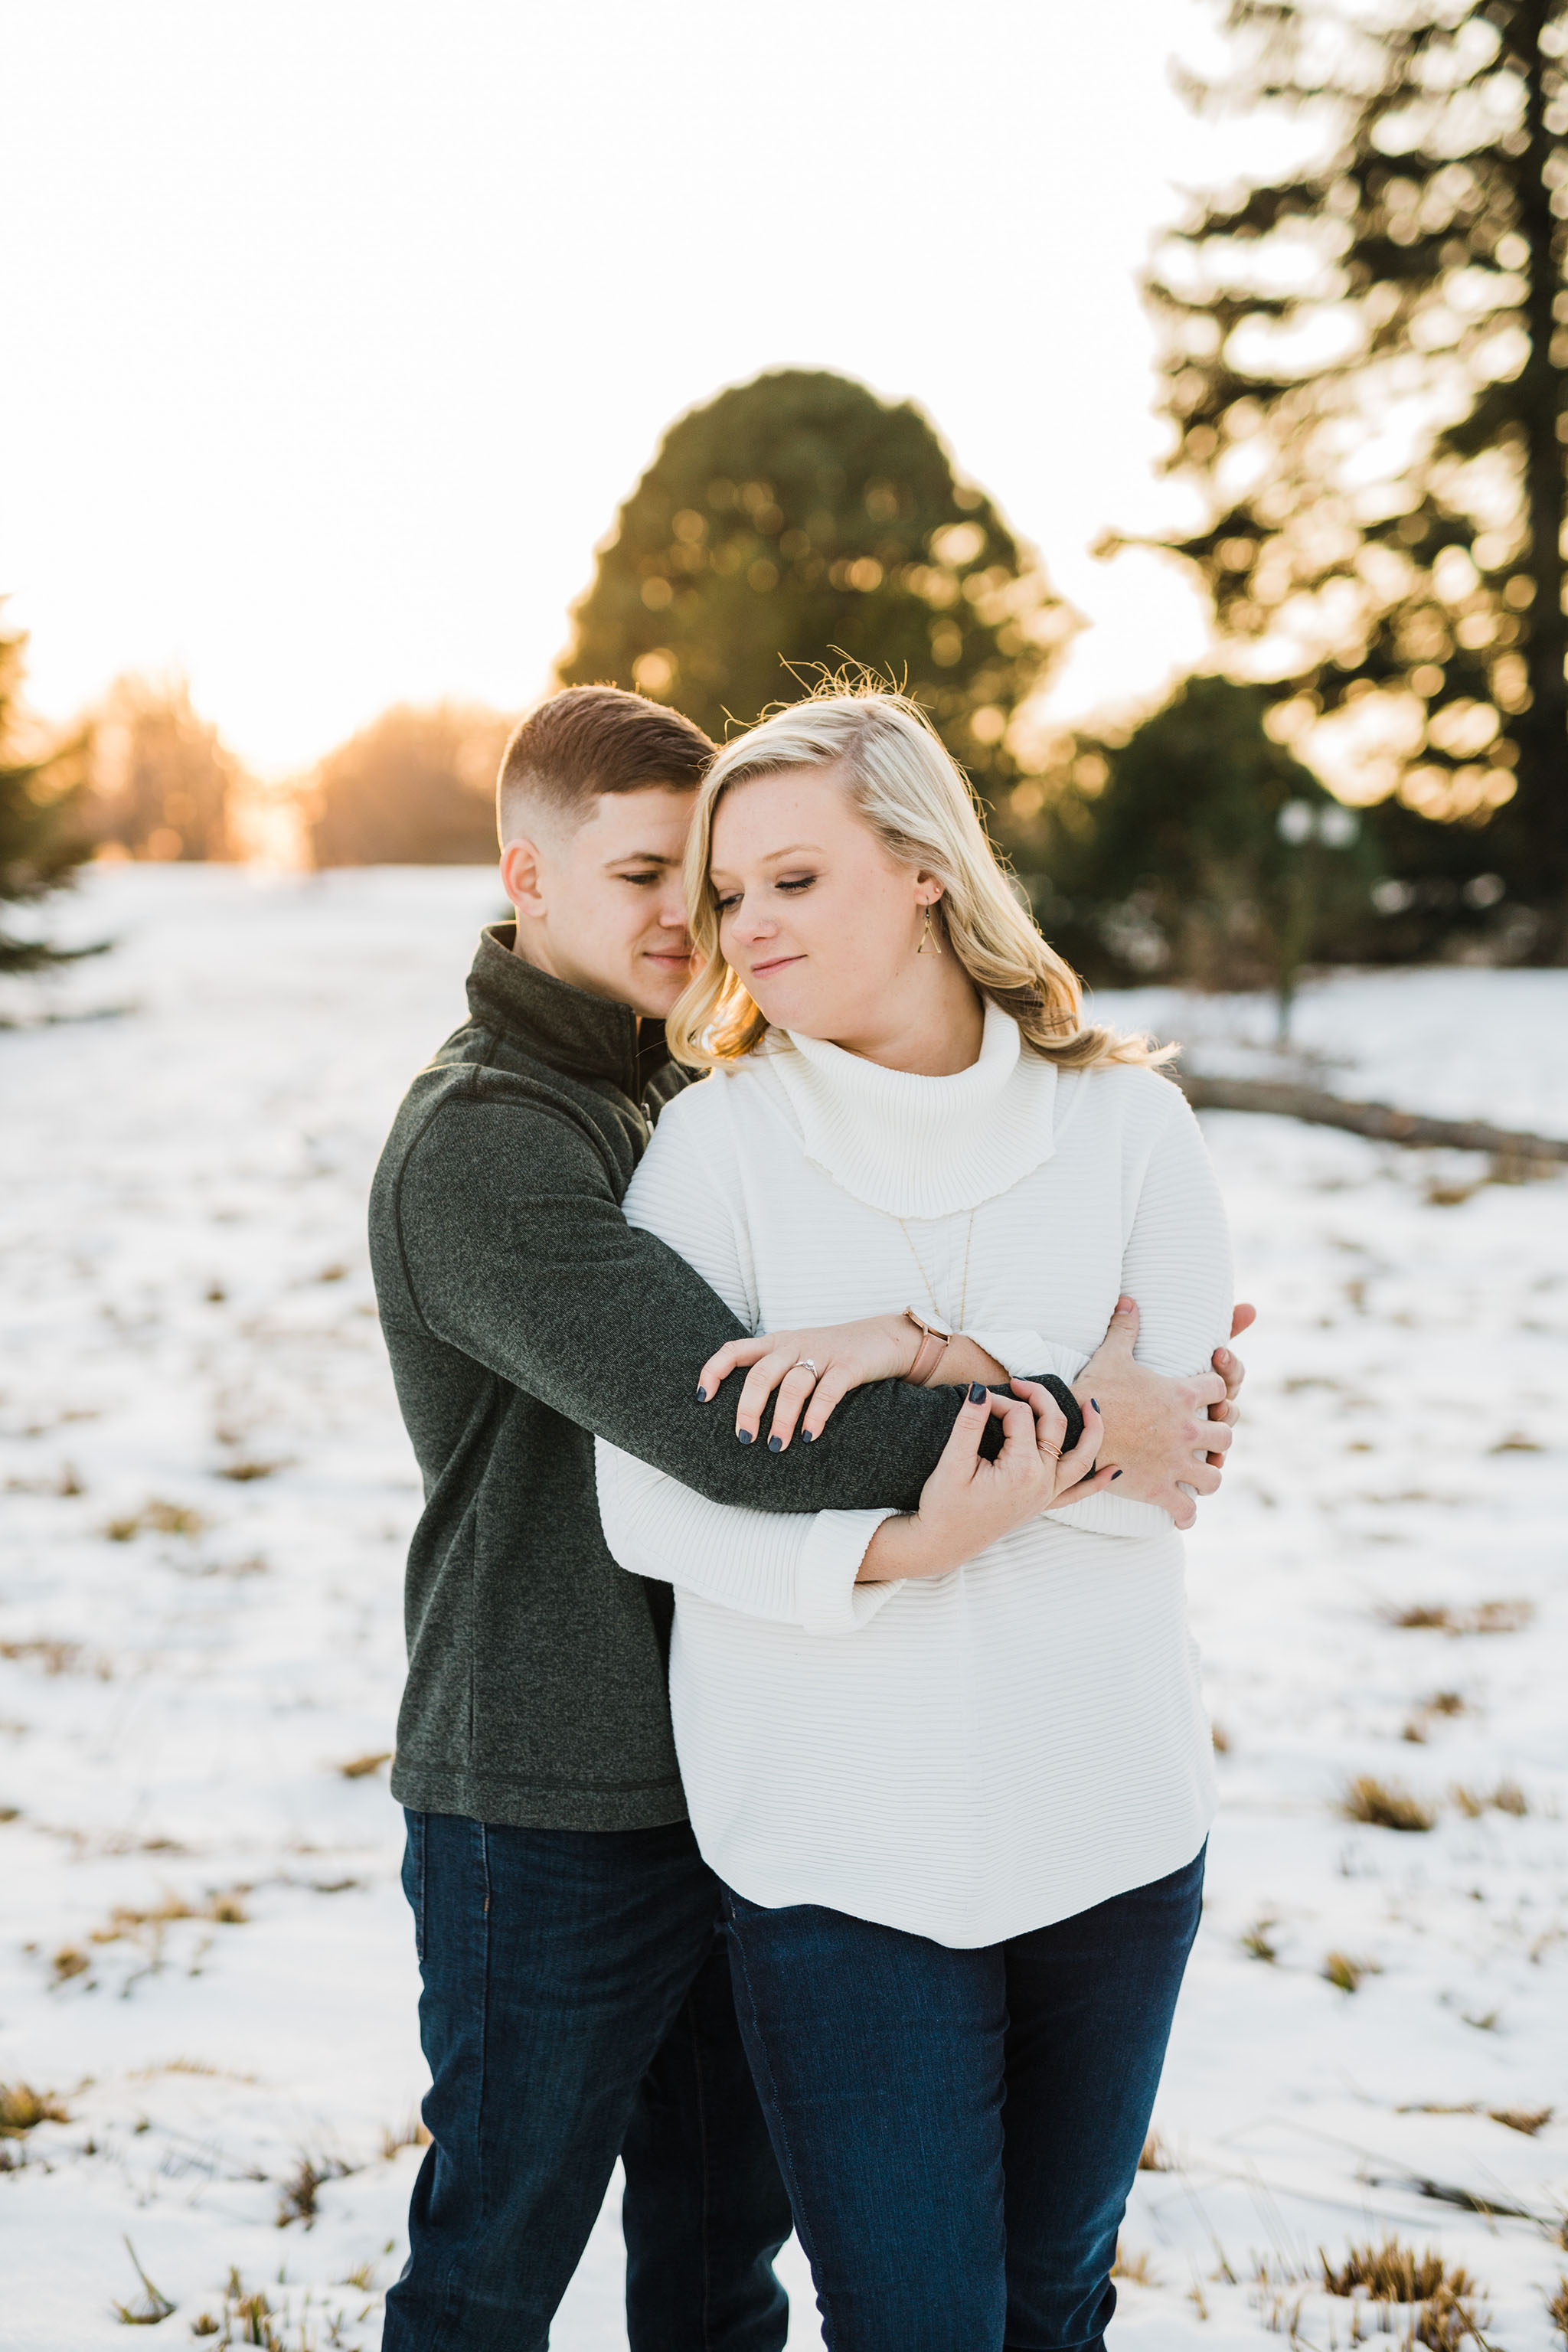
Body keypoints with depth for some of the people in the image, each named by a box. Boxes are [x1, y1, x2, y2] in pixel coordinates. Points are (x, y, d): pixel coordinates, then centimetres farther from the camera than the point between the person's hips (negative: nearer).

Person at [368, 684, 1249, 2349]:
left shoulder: (682, 1101, 9)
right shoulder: (478, 1142, -19)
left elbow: (840, 1334, 9)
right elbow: (731, 1431, -28)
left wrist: (1152, 1386, -8)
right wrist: (1077, 1427, -26)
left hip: (725, 1777, 8)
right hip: (550, 1815, -8)